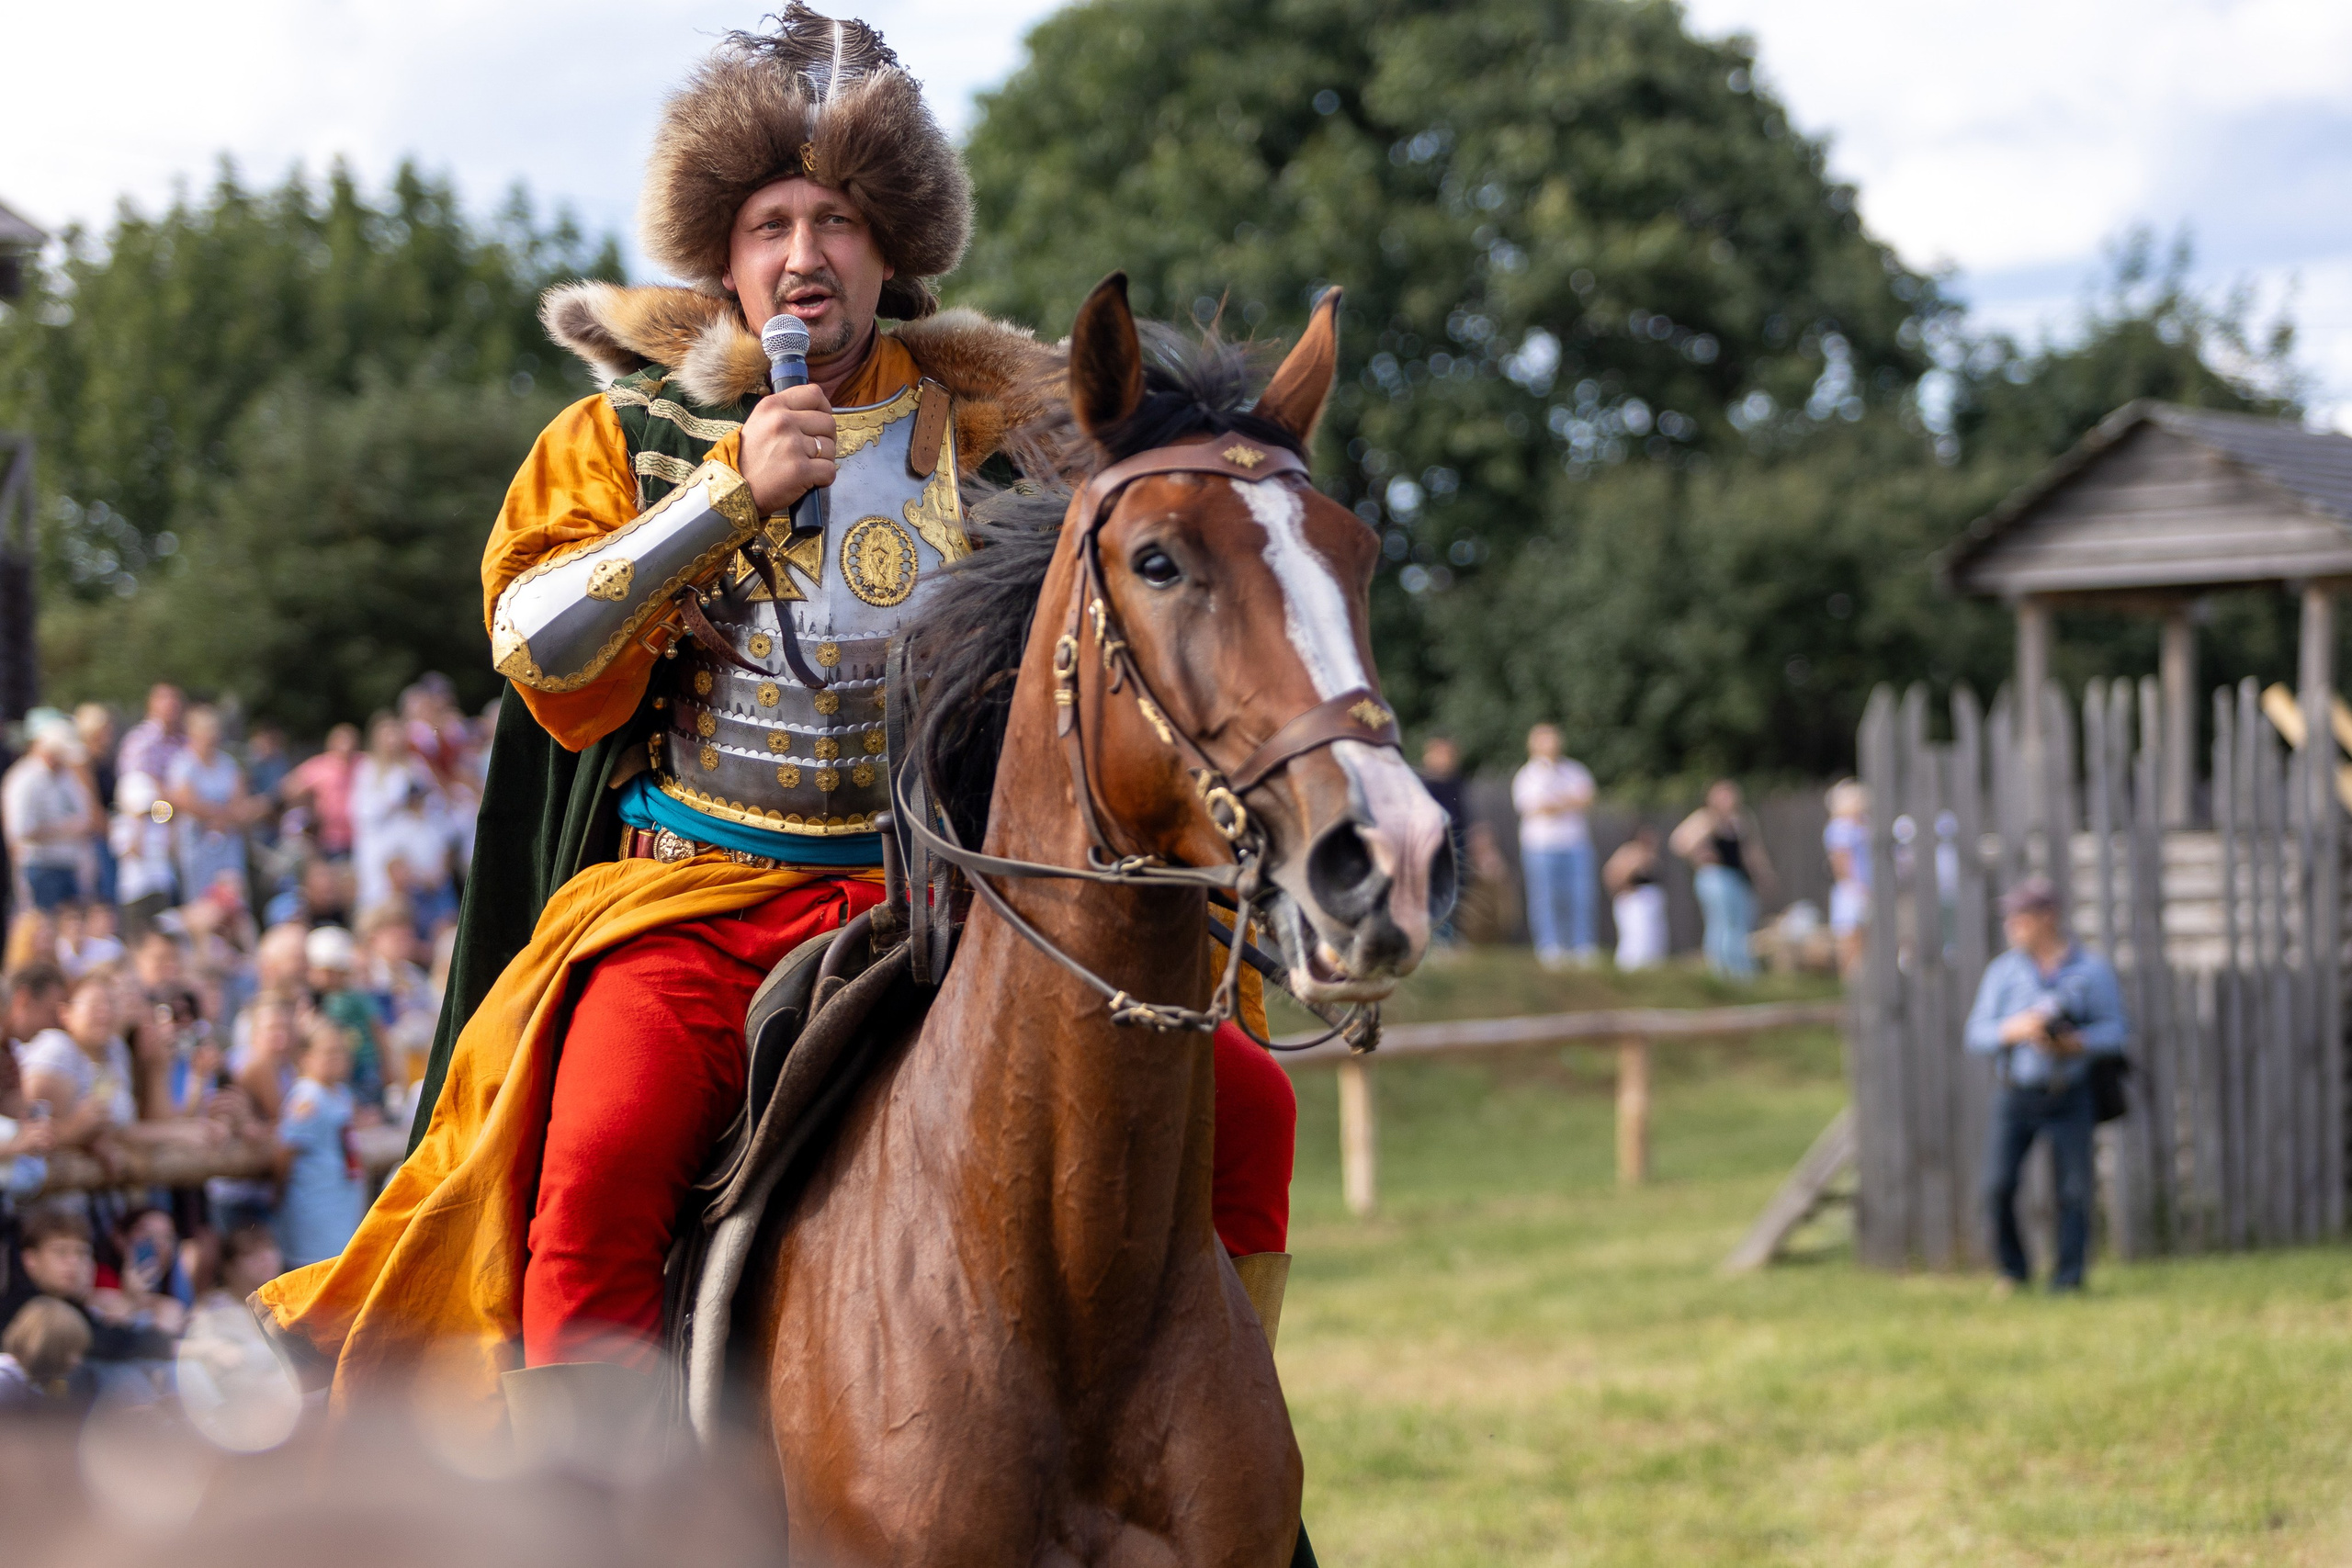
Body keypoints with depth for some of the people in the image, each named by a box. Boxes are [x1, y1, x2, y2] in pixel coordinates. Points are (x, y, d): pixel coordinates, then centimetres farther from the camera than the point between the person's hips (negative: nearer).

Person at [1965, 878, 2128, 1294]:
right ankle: (2012, 1270, 8)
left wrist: (2074, 1043, -18)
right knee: (1998, 1185, -10)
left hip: (2069, 1098, -1)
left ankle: (2068, 1279, 5)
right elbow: (1977, 1034, 2)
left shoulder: (2092, 970, 1)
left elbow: (2117, 1030, -1)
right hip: (2016, 1096, 1)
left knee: (2074, 1190, -4)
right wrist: (2015, 1029, -18)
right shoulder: (2003, 971, 5)